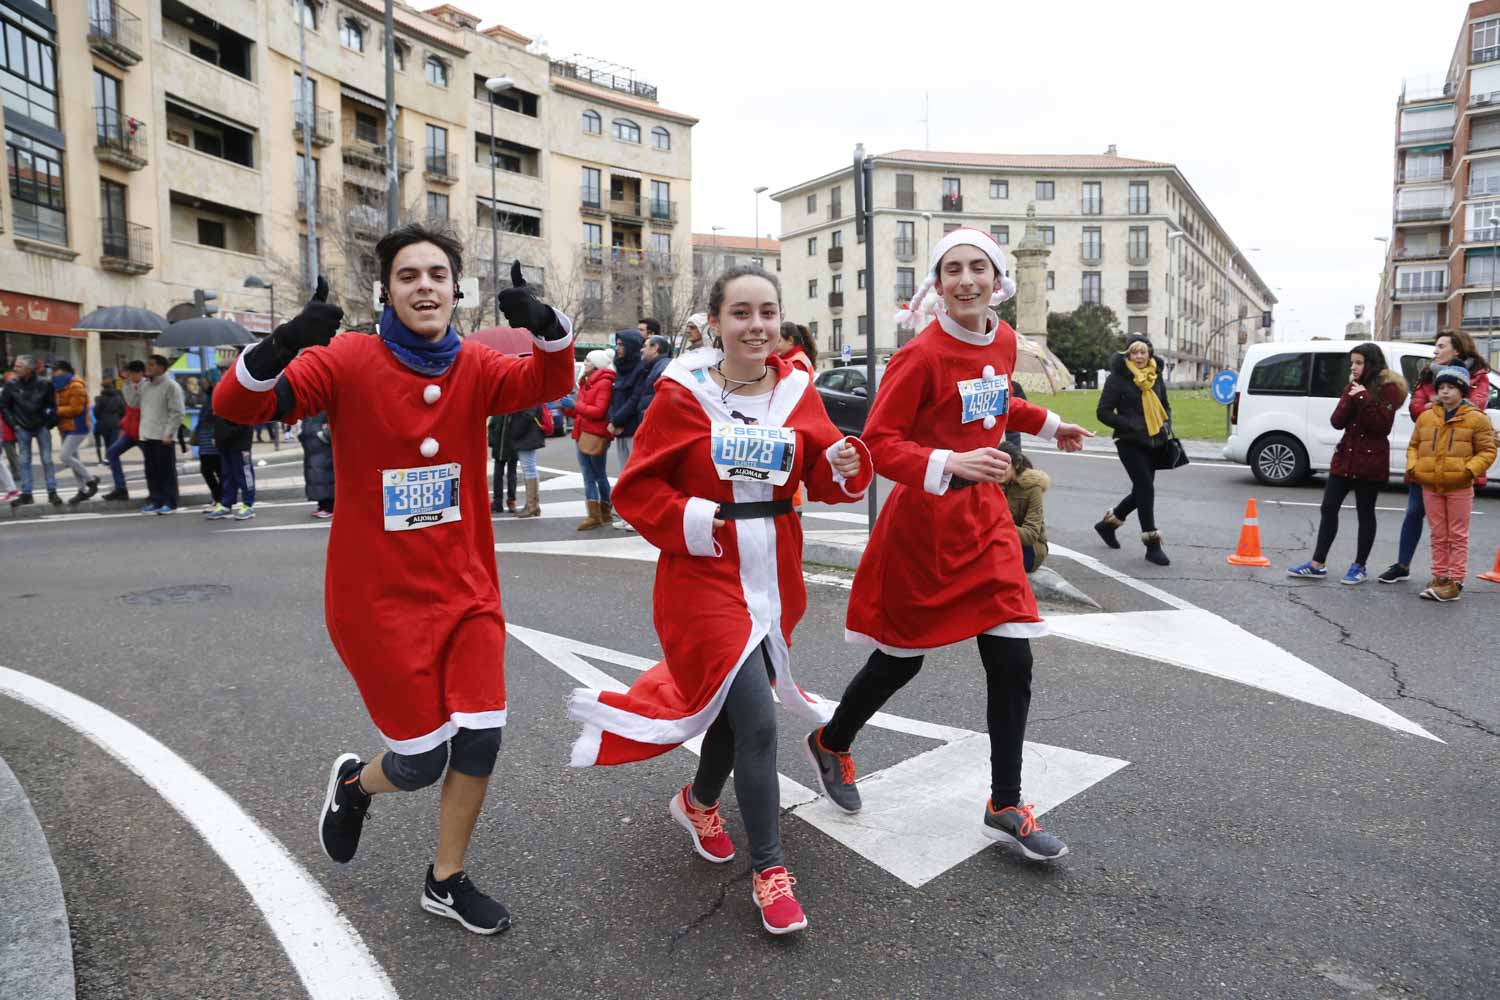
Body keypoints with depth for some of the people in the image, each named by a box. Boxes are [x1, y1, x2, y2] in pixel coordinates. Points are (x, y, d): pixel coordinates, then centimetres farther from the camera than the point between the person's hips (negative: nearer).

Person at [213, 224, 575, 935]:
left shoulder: (474, 368, 1)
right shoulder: (349, 361, -10)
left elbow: (549, 382, -13)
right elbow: (235, 406, -18)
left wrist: (547, 327, -33)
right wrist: (283, 346, -38)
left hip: (468, 589, 4)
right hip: (378, 597, -3)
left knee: (481, 737, 4)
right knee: (421, 758, 4)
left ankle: (446, 882, 30)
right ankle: (354, 784, 43)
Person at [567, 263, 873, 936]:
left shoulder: (797, 390, 4)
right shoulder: (683, 393, -7)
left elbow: (824, 480, 3)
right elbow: (636, 487, -4)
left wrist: (847, 467, -18)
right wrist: (685, 521, -18)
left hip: (774, 574, 5)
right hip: (706, 572, -5)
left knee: (739, 698, 17)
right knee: (758, 720, -11)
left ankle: (698, 801, 47)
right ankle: (769, 872, 7)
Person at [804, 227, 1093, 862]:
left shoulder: (1004, 341, 5)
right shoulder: (920, 356, -17)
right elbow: (878, 442, -21)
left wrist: (1047, 424, 30)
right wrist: (949, 463, -35)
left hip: (983, 514, 6)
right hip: (923, 518, -6)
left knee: (1012, 659, 1)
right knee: (901, 658, 8)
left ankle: (1005, 809, 18)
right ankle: (830, 744, 37)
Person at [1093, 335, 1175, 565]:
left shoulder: (1156, 376, 11)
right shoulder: (1118, 378, -8)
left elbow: (1166, 406, 23)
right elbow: (1103, 412, -10)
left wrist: (1167, 426, 5)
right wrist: (1131, 426, -18)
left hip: (1153, 442, 7)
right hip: (1130, 443, -6)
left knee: (1142, 491, 11)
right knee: (1146, 488, -11)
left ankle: (1108, 523, 34)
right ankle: (1153, 546, -3)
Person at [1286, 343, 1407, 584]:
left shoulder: (1388, 388, -7)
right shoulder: (1353, 387, 12)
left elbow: (1383, 426, -16)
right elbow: (1337, 422, 2)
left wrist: (1365, 399, -22)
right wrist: (1350, 399, -12)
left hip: (1370, 461, -6)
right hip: (1345, 456, 6)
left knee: (1365, 512, 4)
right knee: (1328, 508, 4)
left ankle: (1359, 566, 14)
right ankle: (1317, 564, 9)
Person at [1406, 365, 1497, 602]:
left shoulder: (1476, 418, -2)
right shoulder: (1426, 416, 8)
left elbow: (1487, 451, -1)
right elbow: (1414, 446, 16)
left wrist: (1471, 469, -16)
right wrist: (1412, 466, 0)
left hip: (1459, 487, -4)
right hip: (1430, 486, 4)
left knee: (1457, 536, 2)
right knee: (1438, 536, 11)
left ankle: (1455, 582, 6)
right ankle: (1439, 577, 18)